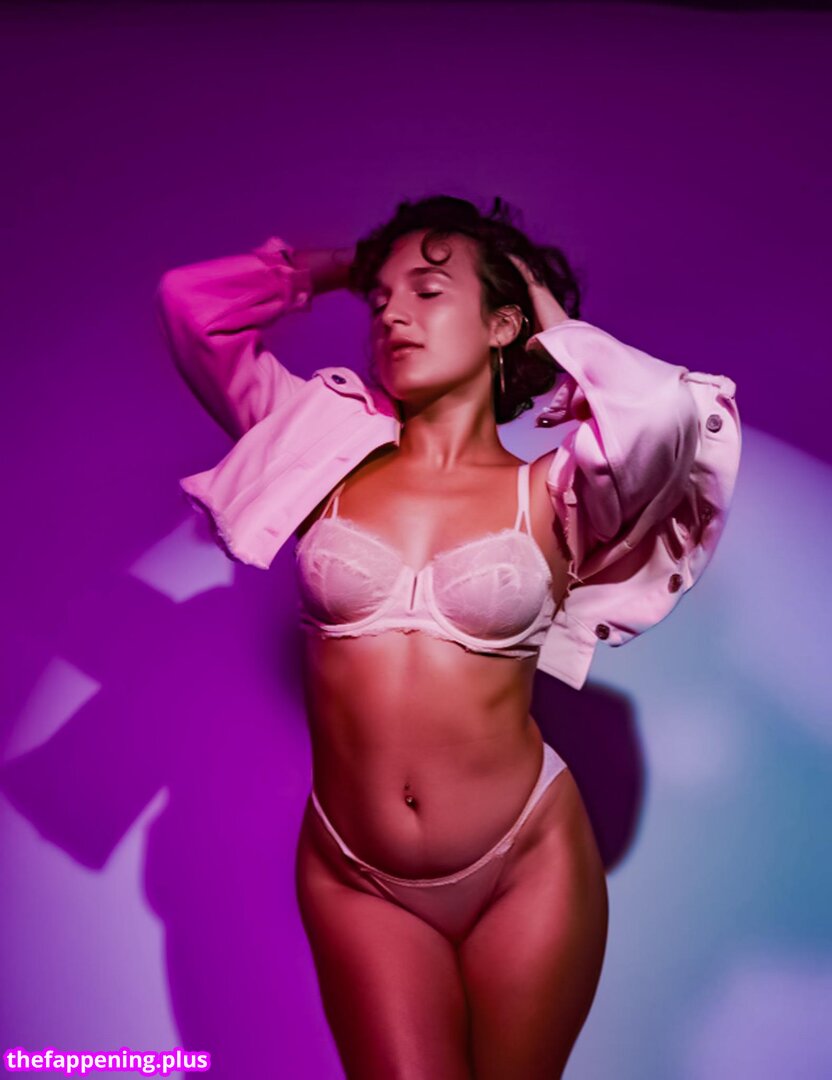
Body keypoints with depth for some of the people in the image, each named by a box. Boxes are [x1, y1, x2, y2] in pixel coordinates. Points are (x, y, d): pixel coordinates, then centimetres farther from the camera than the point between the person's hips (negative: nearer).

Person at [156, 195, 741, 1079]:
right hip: (354, 877, 1)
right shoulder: (332, 460, 1)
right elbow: (189, 301, 1)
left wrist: (562, 332, -8)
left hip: (528, 862, 0)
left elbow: (667, 415, -27)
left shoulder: (550, 494, -5)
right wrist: (335, 268, 10)